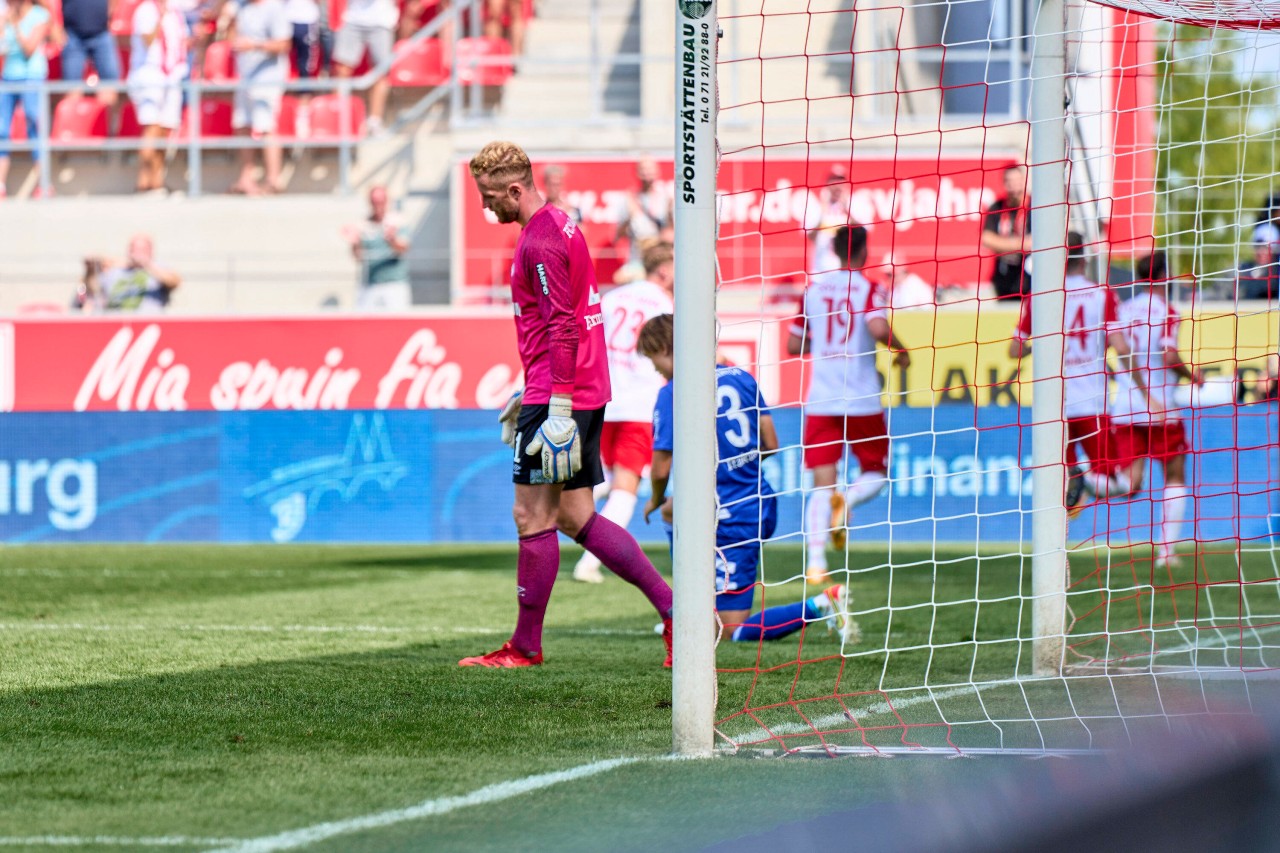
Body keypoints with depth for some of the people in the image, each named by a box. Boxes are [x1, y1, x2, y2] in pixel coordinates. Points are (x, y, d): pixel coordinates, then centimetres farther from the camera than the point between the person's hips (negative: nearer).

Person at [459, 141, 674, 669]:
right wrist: (531, 394, 29)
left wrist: (557, 409, -24)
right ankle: (672, 607, 8)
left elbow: (561, 328, -21)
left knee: (533, 518, -4)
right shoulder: (559, 226, 17)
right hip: (586, 394, 10)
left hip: (559, 399, -10)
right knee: (576, 518, 11)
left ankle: (526, 647, 2)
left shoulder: (540, 240, -15)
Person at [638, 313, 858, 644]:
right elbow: (771, 444, 9)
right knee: (675, 513, 36)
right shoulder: (739, 377, 7)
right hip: (763, 504, 8)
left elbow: (661, 469, -11)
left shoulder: (673, 393, -12)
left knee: (737, 631, -2)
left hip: (730, 518, -8)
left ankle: (821, 605, -20)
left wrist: (656, 501, 11)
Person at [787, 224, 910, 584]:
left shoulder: (813, 288, 8)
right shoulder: (867, 288, -4)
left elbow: (794, 346, 13)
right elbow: (878, 328, -22)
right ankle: (847, 500, -19)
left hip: (820, 402, 3)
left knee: (822, 485, 2)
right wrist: (901, 349, -4)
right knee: (875, 473, 15)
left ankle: (815, 561, -16)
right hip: (863, 401, -3)